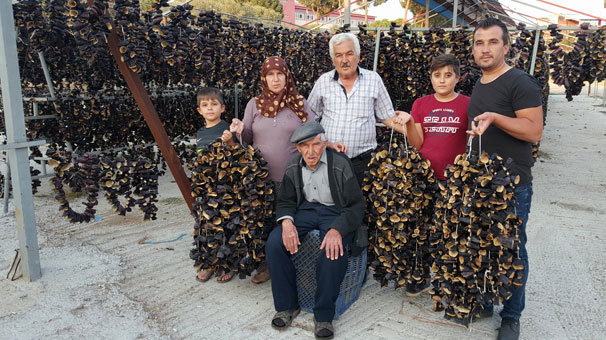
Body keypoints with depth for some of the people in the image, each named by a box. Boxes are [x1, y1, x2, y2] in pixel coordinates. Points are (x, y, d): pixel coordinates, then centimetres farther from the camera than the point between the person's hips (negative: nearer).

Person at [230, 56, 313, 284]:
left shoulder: (299, 103, 3)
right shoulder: (254, 104, 8)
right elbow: (248, 139, 11)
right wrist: (240, 130, -11)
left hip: (291, 176, -2)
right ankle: (266, 264, 28)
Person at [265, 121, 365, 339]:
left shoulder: (340, 164, -14)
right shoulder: (294, 167, 1)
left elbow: (356, 205, -14)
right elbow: (286, 200, 9)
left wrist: (337, 230, -32)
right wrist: (287, 221, -16)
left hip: (335, 212, -4)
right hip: (306, 209, 5)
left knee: (334, 252, -34)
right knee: (274, 243, -20)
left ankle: (323, 316, -13)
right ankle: (287, 306, -2)